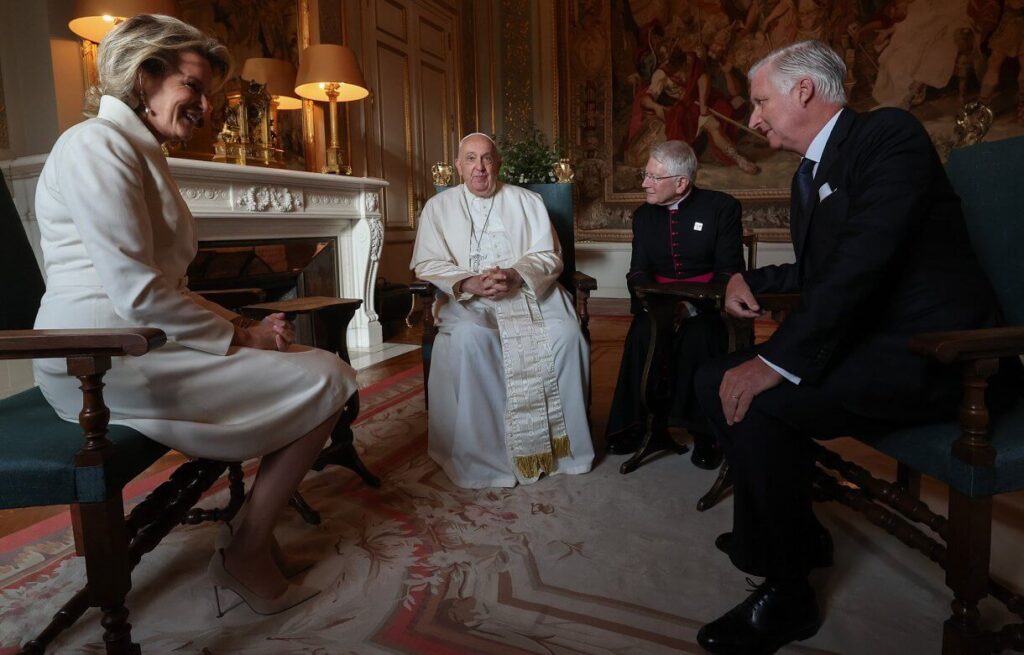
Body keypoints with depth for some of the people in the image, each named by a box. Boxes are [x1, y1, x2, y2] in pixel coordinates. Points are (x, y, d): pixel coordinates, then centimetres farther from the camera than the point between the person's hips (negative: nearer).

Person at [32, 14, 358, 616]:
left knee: (321, 366, 5)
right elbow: (138, 295, -21)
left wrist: (244, 324, 3)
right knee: (325, 381, -14)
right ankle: (248, 555, -1)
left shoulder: (144, 155, 20)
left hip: (145, 343, 10)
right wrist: (239, 335, -11)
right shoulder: (98, 145, -12)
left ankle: (259, 535, 9)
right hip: (107, 361, -10)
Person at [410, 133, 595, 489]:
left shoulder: (528, 201, 13)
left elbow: (548, 256, 5)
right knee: (468, 340, -34)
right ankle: (480, 450, -22)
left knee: (566, 335, -27)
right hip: (467, 299, -1)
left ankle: (561, 441, -12)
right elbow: (427, 264, 2)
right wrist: (468, 283, -17)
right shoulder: (439, 206, 11)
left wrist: (515, 275, -17)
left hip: (529, 292, 1)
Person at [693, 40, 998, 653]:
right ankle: (795, 533, 19)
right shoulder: (812, 171, 15)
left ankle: (787, 593, -4)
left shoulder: (889, 133, -13)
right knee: (718, 378, 4)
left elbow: (862, 263, -26)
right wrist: (747, 279, 7)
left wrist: (777, 362, -29)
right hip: (867, 342, 9)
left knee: (757, 401, -26)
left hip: (927, 353, -9)